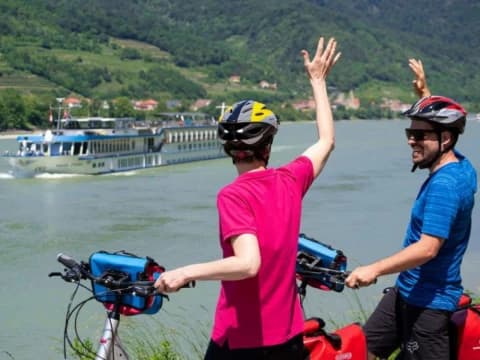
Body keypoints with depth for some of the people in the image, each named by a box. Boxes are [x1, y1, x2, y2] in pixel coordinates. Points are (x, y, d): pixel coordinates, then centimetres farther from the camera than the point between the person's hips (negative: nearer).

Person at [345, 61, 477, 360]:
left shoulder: (444, 185, -23)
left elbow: (428, 248, -31)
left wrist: (374, 269, -37)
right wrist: (425, 93, 34)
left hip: (429, 301, -10)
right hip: (408, 291, 10)